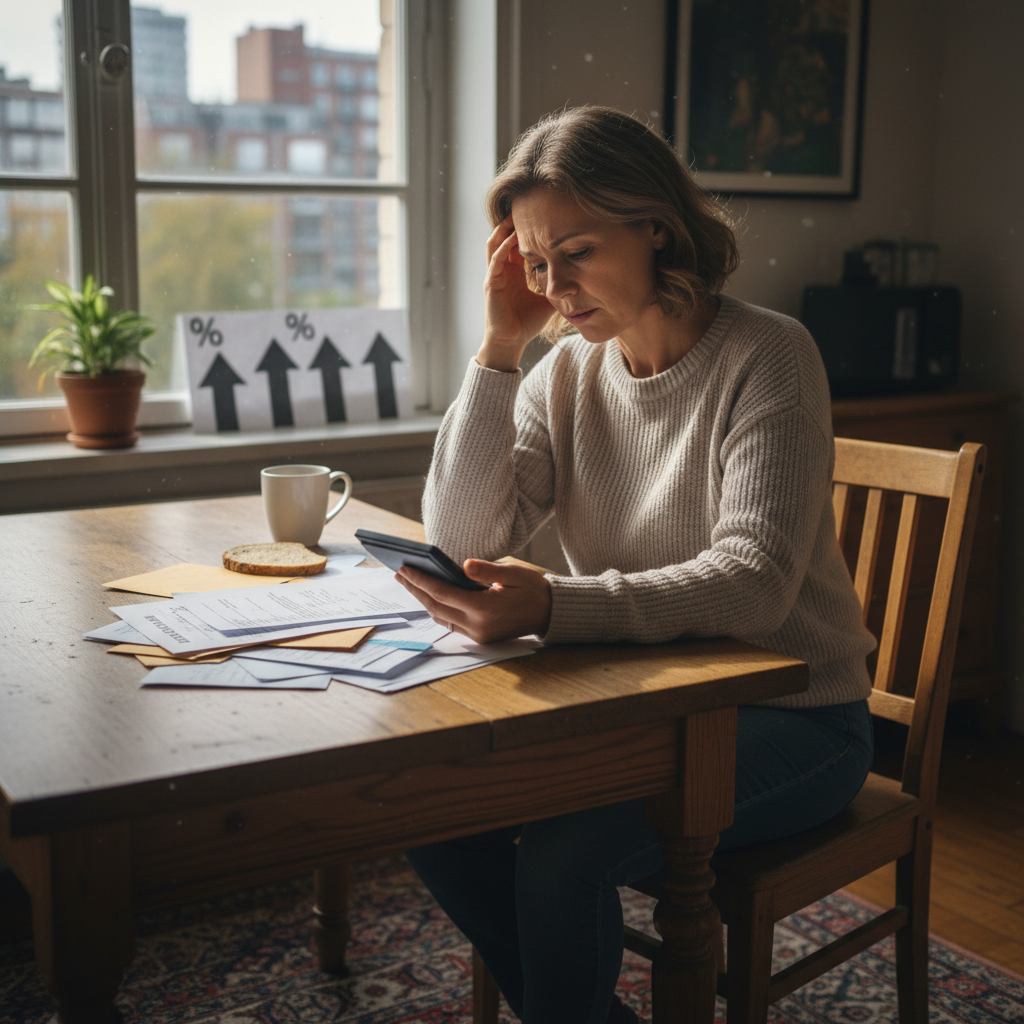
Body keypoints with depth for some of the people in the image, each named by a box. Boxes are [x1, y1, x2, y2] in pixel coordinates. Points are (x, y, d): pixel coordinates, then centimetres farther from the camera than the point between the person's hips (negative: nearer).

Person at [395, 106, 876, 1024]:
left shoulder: (767, 356, -15)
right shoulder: (568, 372, 2)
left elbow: (754, 583, -27)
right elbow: (463, 538, -7)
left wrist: (553, 608, -41)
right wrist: (500, 348, -12)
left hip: (790, 717, -6)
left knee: (562, 842, -26)